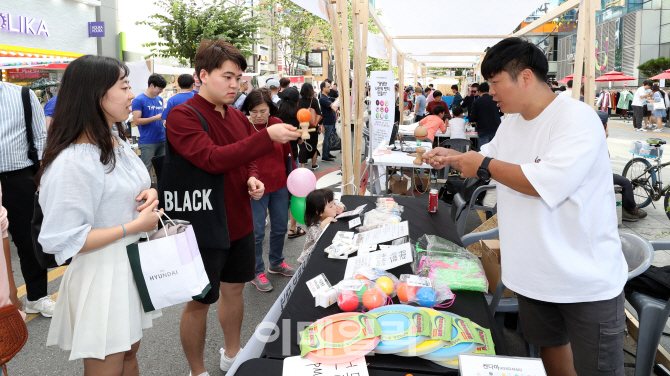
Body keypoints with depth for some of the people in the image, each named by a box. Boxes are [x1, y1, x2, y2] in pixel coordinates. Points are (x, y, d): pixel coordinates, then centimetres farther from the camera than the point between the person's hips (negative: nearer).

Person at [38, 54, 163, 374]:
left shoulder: (116, 141, 6)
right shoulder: (72, 162, -25)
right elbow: (63, 242, -24)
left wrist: (148, 194, -3)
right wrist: (134, 226, -21)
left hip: (133, 267, 9)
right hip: (101, 278, -8)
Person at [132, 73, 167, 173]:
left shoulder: (160, 99, 13)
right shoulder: (139, 100, -7)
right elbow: (136, 121, -13)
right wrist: (155, 118, -19)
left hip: (162, 139, 6)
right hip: (148, 142, -6)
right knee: (146, 170, -2)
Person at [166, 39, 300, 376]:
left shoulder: (238, 117, 7)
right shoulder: (182, 116, -16)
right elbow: (213, 159, -30)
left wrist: (252, 179, -3)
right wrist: (267, 136, -32)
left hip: (240, 223, 7)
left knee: (234, 287, 21)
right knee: (200, 301, 7)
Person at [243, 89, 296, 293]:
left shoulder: (277, 124, 0)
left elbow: (287, 152, 9)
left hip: (280, 185, 5)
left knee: (280, 227, 17)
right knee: (257, 232, 4)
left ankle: (276, 262, 39)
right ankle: (257, 272, 22)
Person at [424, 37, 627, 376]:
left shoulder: (577, 118, -19)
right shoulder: (512, 123, 8)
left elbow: (550, 183, -31)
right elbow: (488, 161, 24)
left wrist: (484, 165, -21)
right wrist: (453, 157, 5)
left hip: (588, 281, -8)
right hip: (535, 273, 8)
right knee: (550, 347, 23)